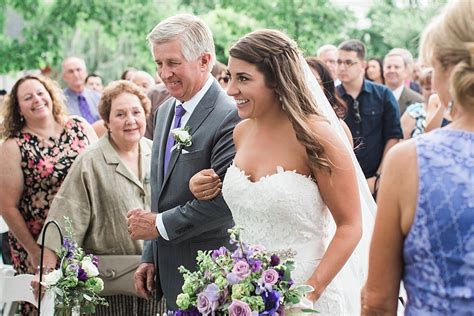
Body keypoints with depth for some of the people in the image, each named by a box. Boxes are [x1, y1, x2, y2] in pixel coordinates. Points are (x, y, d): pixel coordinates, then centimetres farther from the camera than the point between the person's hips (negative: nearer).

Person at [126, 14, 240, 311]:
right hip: (168, 271, 8)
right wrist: (151, 257, 13)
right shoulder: (166, 111, 10)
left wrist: (160, 224, -14)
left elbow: (225, 199, -23)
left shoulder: (230, 116, -17)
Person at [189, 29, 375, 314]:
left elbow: (350, 226, -16)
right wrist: (209, 189, 0)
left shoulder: (314, 136, -17)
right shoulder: (242, 132, 1)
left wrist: (311, 290, -24)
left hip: (308, 292, -6)